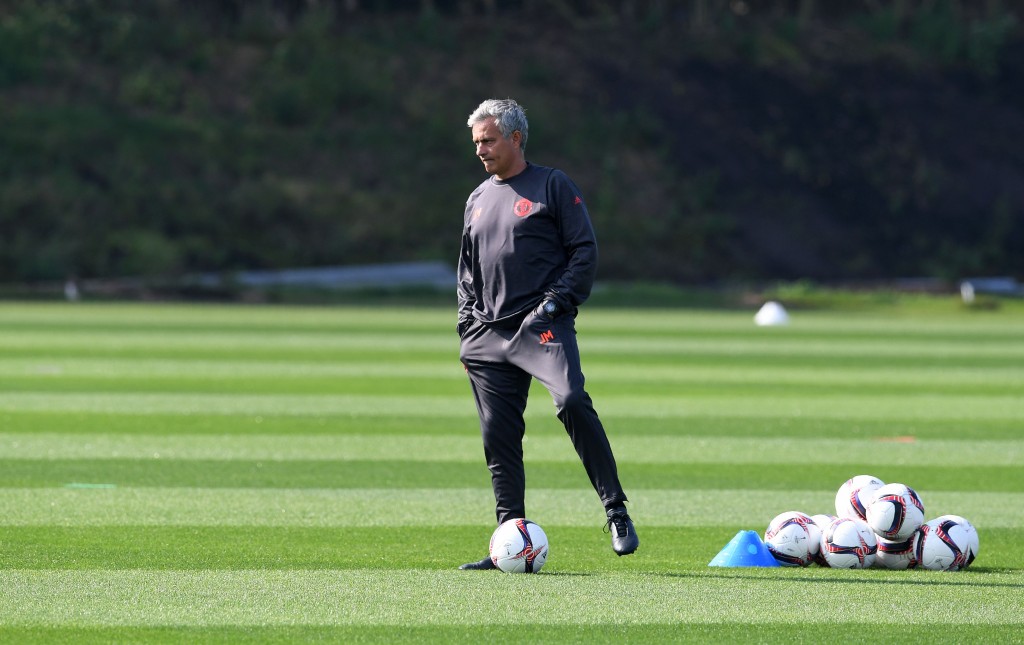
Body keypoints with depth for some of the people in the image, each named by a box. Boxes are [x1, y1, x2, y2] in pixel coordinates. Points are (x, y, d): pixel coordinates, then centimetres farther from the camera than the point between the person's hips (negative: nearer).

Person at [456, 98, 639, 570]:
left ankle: (616, 513, -23)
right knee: (498, 435, 2)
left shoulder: (553, 187, 2)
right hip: (488, 335, 6)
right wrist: (468, 323, 14)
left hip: (542, 324, -6)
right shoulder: (478, 200, 20)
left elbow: (584, 251, -2)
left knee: (571, 400, -28)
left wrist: (555, 301, -13)